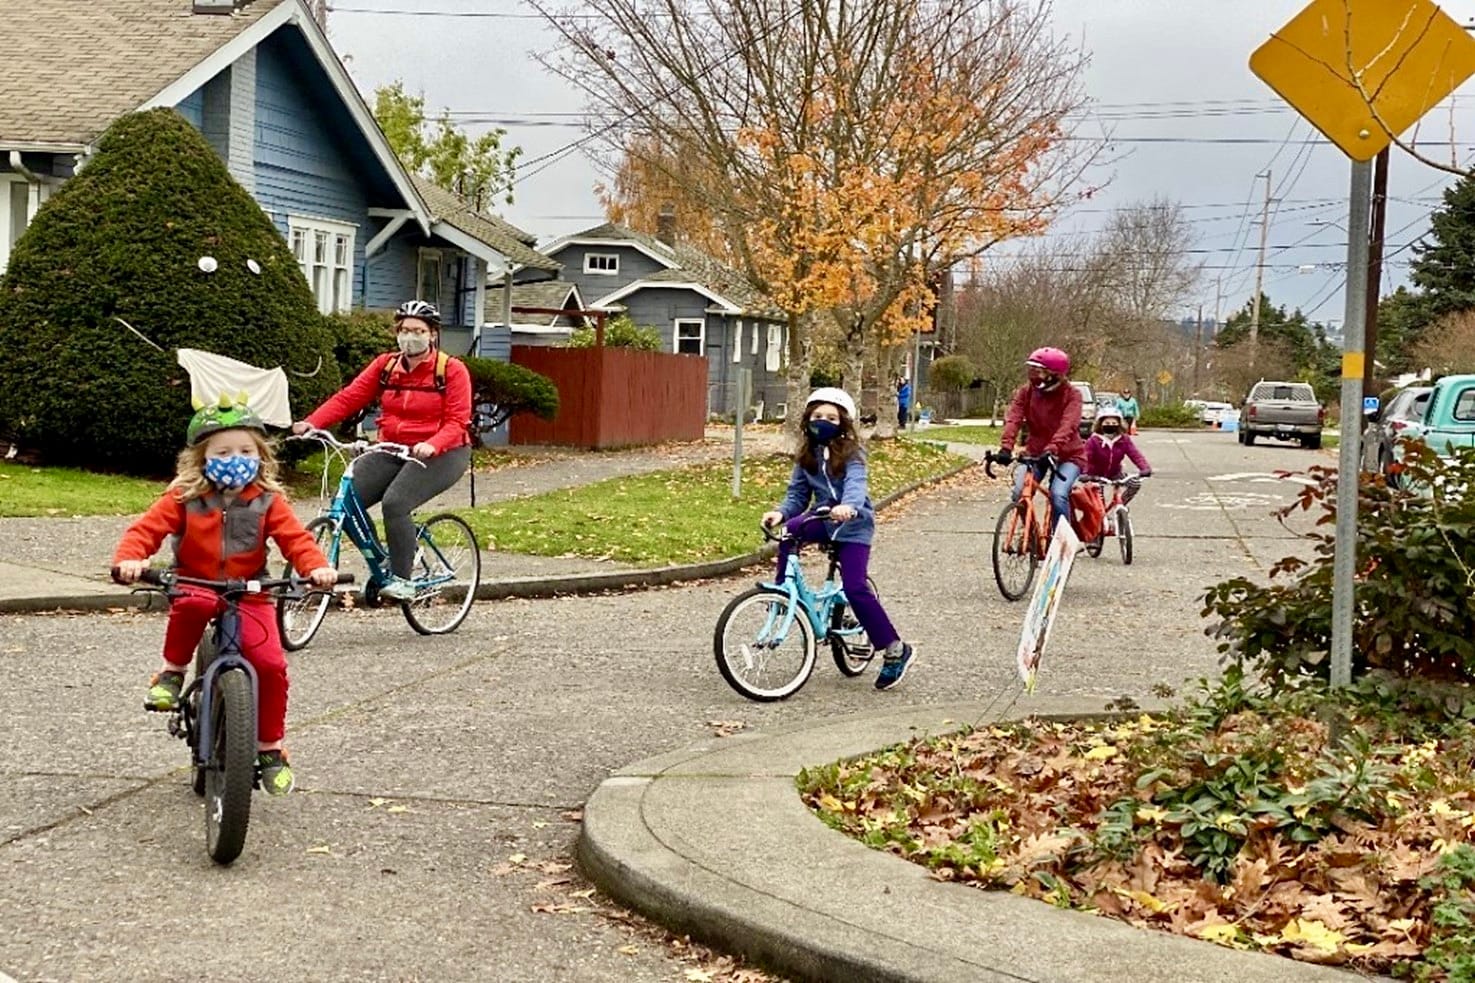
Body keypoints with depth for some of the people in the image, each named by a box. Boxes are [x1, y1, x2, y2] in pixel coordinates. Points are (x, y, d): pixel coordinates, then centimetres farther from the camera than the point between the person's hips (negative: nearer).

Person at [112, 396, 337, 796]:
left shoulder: (267, 501, -1)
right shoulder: (184, 499, -4)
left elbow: (296, 538, -8)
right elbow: (147, 528, -9)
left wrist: (317, 567, -28)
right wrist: (129, 559, -30)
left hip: (250, 595, 1)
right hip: (195, 585, -1)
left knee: (271, 664, -15)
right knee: (191, 605, -39)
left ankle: (270, 748, 5)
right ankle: (172, 671, -11)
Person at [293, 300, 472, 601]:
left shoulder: (451, 370, -7)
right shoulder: (385, 365, 5)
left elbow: (456, 421, -14)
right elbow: (348, 397, -3)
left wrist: (431, 445, -34)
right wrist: (311, 423, -18)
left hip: (441, 453, -5)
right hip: (393, 450, 5)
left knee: (395, 503, -28)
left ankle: (402, 579, -14)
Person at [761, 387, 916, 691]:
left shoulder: (851, 454, -14)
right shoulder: (807, 455, 3)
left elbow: (855, 484, -32)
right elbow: (798, 495, 3)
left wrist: (848, 506, -54)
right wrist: (780, 513, -18)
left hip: (852, 524, -5)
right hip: (823, 519, 6)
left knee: (855, 588, -16)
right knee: (788, 533, -25)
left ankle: (895, 650, -4)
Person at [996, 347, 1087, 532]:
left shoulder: (1071, 394, -14)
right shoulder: (1025, 392, -4)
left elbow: (1068, 425, -29)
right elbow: (1013, 419, -18)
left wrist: (1053, 449, -47)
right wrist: (1006, 447, -35)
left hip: (1067, 455, -3)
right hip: (1035, 452, 3)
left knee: (1058, 495, -27)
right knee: (1020, 493, -17)